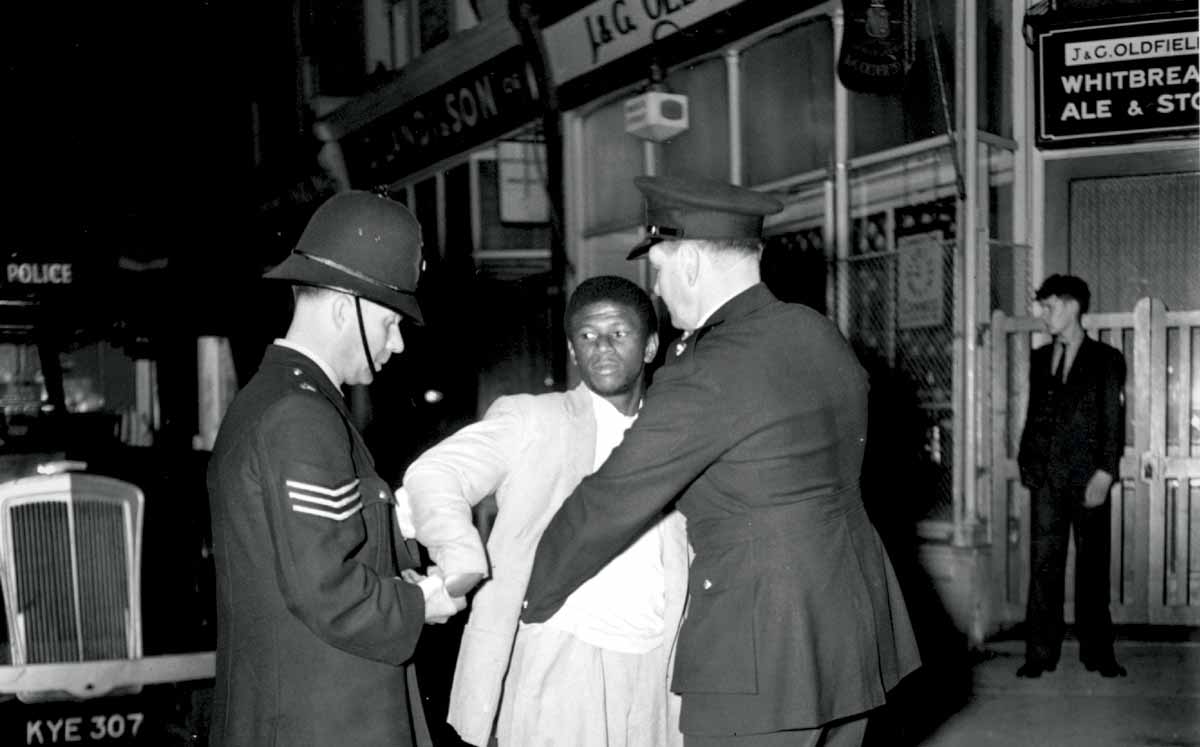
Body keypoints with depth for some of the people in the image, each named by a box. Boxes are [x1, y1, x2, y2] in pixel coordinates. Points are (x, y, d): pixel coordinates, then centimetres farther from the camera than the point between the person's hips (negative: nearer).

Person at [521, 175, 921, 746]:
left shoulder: (704, 375, -18)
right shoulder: (821, 335, 7)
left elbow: (608, 505, -12)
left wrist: (535, 599, 4)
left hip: (763, 655, -9)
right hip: (855, 623, 9)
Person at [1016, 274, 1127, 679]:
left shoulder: (1105, 359, 2)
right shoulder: (1039, 359, 14)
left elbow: (1113, 419, -3)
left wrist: (1105, 473, -11)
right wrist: (1027, 462, 4)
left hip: (1088, 478, -3)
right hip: (1046, 478, 3)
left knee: (1093, 565, 4)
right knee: (1043, 564, 1)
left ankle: (1097, 652, 13)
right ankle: (1040, 653, 5)